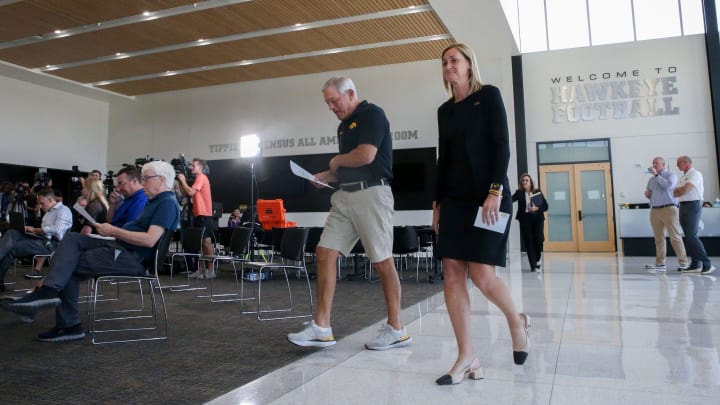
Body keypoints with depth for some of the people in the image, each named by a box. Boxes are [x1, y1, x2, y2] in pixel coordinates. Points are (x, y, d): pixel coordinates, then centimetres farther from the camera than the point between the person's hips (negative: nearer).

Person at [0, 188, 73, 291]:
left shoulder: (63, 210, -5)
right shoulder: (48, 211, 25)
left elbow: (57, 230, -21)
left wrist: (35, 230, -11)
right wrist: (32, 231, -1)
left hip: (51, 244, -8)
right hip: (42, 240, 9)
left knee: (11, 248, -16)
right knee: (12, 233, -12)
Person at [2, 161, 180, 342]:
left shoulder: (167, 203, -13)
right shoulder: (155, 201, 20)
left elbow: (150, 240, -24)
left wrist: (113, 231, -15)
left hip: (133, 258, -10)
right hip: (119, 246, 10)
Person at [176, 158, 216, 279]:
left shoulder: (201, 177, -9)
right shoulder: (198, 178, 19)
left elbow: (190, 192, -20)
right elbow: (186, 193, 19)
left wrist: (183, 180, -8)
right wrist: (181, 182, 9)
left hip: (204, 215, -10)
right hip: (198, 214, 10)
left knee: (206, 242, -8)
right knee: (200, 243, 11)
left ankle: (211, 270, -6)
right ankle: (201, 269, 17)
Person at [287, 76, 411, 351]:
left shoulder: (372, 114, -5)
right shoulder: (344, 125, 20)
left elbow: (366, 156, -19)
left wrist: (336, 161, -2)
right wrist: (325, 176, 7)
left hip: (371, 194, -8)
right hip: (345, 196, 9)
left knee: (382, 261, -1)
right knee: (324, 253, 0)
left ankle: (396, 330, 12)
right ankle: (321, 328, 4)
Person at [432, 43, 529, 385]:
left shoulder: (488, 95, 1)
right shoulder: (445, 110, 16)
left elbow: (501, 145, -8)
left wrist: (495, 191, -18)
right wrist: (437, 202, 11)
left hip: (487, 196, -5)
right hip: (454, 199, 6)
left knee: (481, 274, -11)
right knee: (452, 273, -5)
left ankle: (517, 322, 21)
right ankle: (467, 358, 1)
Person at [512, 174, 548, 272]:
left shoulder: (538, 192, 7)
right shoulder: (519, 193, 7)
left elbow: (545, 206, 7)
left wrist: (537, 208, -11)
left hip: (538, 219, 0)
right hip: (525, 219, 0)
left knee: (539, 239, -9)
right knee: (529, 242, -2)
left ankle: (537, 259, 20)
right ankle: (533, 265, 5)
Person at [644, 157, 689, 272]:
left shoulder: (671, 175, 3)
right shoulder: (651, 179, 21)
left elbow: (668, 185, -17)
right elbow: (648, 193, 28)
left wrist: (656, 175, -13)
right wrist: (647, 194, 5)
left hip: (668, 209, -5)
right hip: (654, 210, 6)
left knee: (675, 237, -8)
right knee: (659, 238, 4)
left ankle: (683, 262, -5)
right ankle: (660, 263, 5)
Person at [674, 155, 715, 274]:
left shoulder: (695, 174, -7)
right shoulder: (683, 176, 20)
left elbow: (685, 190, -18)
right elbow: (675, 194, 13)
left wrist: (677, 190, 2)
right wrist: (681, 190, -8)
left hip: (693, 206, -8)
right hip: (683, 206, 8)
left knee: (692, 236, -14)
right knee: (688, 236, 5)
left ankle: (707, 263, -10)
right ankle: (695, 264, 8)